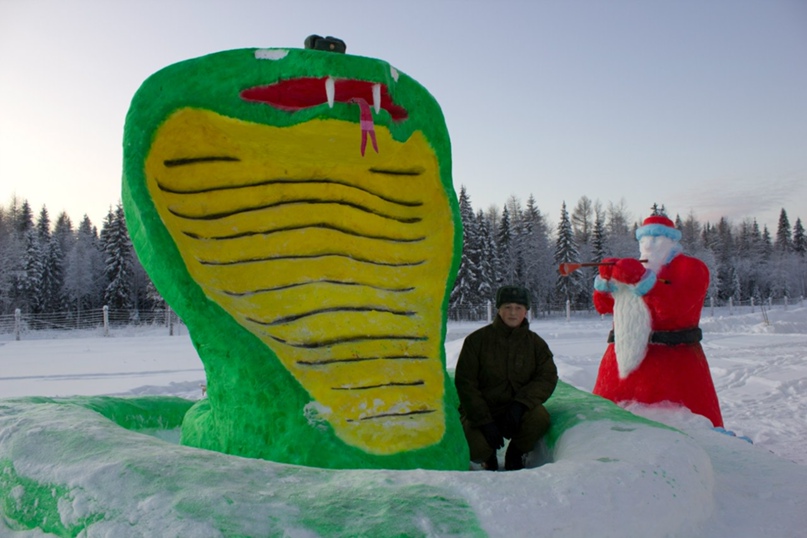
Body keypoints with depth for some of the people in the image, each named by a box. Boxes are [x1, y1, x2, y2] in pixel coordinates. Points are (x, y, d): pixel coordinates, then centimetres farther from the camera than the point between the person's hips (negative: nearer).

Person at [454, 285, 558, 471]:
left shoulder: (535, 343, 3)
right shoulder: (477, 340, -5)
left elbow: (548, 378, -7)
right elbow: (464, 383, -8)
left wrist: (521, 403, -25)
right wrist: (484, 421, -18)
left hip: (517, 412, 2)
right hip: (479, 413, -2)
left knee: (540, 417, -30)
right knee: (475, 449, -29)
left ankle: (515, 454, 2)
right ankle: (488, 457, 12)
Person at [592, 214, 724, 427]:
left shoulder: (690, 267, 4)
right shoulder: (634, 268, 22)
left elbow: (675, 307, -16)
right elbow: (603, 305, 10)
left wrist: (642, 280, -26)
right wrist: (606, 279, -9)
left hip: (673, 361, -5)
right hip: (625, 358, 6)